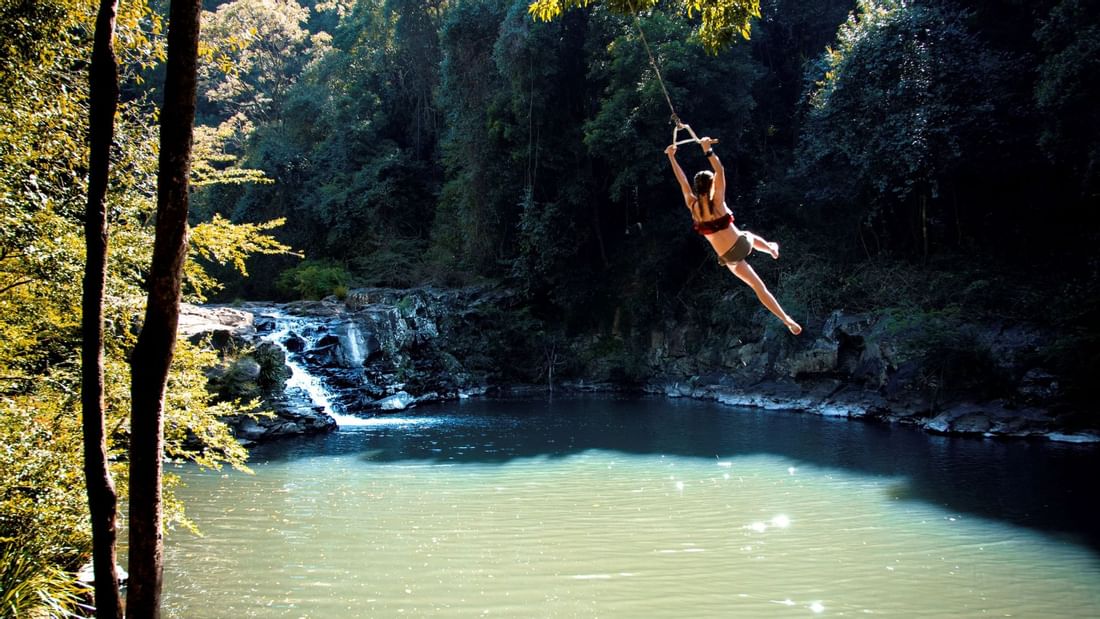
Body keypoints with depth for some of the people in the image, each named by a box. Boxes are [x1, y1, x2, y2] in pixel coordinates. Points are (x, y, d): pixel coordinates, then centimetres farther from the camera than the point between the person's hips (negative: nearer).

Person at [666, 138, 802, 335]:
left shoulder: (692, 205, -11)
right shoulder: (717, 201, -17)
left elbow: (682, 180, -1)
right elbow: (720, 171, -22)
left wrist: (671, 157, 8)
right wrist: (708, 151, -24)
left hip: (728, 257, 2)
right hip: (742, 243, -2)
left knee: (758, 286, 14)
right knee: (750, 236, 38)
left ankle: (786, 320, 16)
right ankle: (771, 248, 67)